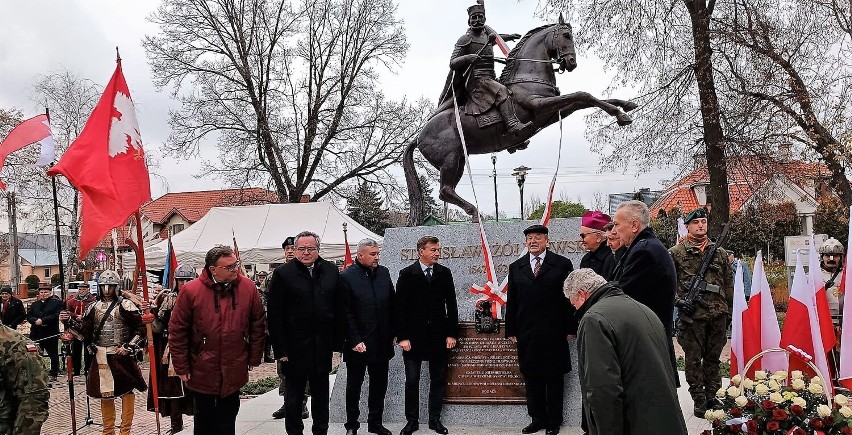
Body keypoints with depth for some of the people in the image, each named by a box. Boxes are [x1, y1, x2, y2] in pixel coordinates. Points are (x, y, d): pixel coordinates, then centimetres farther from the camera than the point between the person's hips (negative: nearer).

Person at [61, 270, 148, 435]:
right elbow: (84, 329, 8)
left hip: (121, 355, -5)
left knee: (126, 390, 0)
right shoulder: (94, 307, 10)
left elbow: (142, 327, -9)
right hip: (101, 356, 5)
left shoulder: (125, 305, -6)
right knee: (105, 392, 12)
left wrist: (128, 347, -13)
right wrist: (70, 334, -11)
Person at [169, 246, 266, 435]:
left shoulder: (248, 287, -6)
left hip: (234, 372, 2)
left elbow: (258, 325, 3)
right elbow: (177, 331, -6)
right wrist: (181, 367, -5)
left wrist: (254, 359, 4)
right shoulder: (190, 291, -12)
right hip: (201, 371, -1)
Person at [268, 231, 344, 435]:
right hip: (295, 347, -3)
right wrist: (280, 349, -12)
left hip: (322, 346, 3)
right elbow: (275, 315, -8)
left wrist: (337, 340, 1)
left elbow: (338, 309, 5)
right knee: (293, 395, 10)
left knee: (321, 393, 17)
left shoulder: (331, 271, 3)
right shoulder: (283, 273, -7)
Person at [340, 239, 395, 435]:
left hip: (381, 343, 5)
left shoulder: (383, 273, 6)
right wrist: (355, 341, -15)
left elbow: (391, 305, 11)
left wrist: (391, 334, 8)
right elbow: (346, 313, -12)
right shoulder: (347, 276, -10)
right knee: (354, 387, 10)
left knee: (379, 385, 14)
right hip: (358, 343, -5)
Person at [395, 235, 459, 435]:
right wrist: (402, 337, -10)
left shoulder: (444, 273, 4)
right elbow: (399, 307, -5)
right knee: (412, 381, 4)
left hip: (439, 335, 2)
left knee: (438, 380, 9)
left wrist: (452, 334, 0)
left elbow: (451, 305, 5)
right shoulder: (407, 274, -4)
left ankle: (435, 419, 22)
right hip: (414, 336, -2)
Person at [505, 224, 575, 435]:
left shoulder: (562, 264, -1)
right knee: (531, 378, 10)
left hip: (553, 333, -3)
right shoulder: (516, 268, 9)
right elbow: (511, 302, 9)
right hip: (526, 335, 3)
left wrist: (570, 328, -5)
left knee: (554, 378, 8)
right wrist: (511, 330, 5)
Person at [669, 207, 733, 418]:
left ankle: (712, 396, 25)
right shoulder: (676, 253, 0)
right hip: (692, 315, -3)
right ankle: (699, 400, 14)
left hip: (718, 315, 3)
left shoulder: (719, 253, 12)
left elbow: (728, 283, 15)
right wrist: (679, 301, -14)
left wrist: (729, 310, 13)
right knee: (694, 359, 4)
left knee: (713, 357, 12)